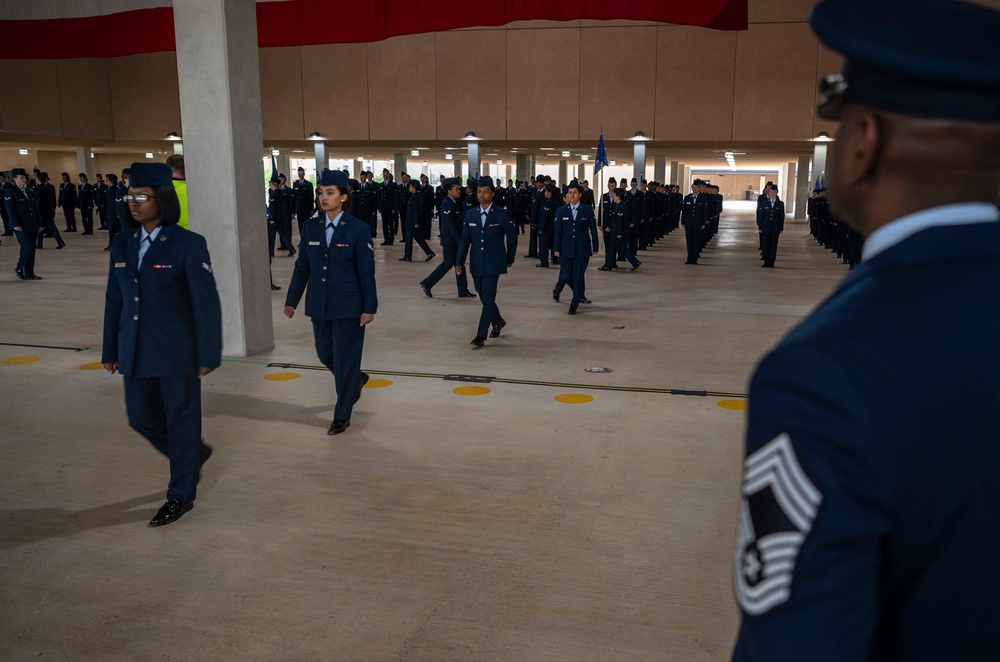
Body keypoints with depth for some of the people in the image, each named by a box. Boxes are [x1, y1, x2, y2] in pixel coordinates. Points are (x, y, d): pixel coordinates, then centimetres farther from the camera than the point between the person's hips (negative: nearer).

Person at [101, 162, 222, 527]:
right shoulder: (122, 243, 5)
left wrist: (208, 355, -12)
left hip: (177, 350, -6)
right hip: (136, 351, 6)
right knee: (141, 418, 14)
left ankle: (181, 494, 24)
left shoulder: (188, 244, -12)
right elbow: (114, 299, 10)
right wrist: (110, 350, 12)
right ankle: (194, 453, 41)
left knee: (181, 420, 6)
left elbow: (206, 302, -11)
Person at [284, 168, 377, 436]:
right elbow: (302, 267, 8)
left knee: (344, 360, 4)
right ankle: (356, 379, 47)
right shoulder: (310, 227, 3)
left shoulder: (358, 229, -10)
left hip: (348, 306, -5)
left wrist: (369, 307, -10)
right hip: (319, 305, 5)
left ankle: (342, 416, 18)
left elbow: (366, 272, -9)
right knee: (325, 354, 17)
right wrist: (292, 300, 8)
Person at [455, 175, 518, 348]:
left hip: (493, 264, -4)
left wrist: (510, 259, 11)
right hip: (476, 264, 5)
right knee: (484, 297, 16)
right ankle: (498, 321, 41)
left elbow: (512, 236, 5)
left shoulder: (501, 215, -7)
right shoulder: (470, 214, 3)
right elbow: (465, 240, 4)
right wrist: (459, 262, -4)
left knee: (488, 298, -9)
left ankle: (481, 336, -6)